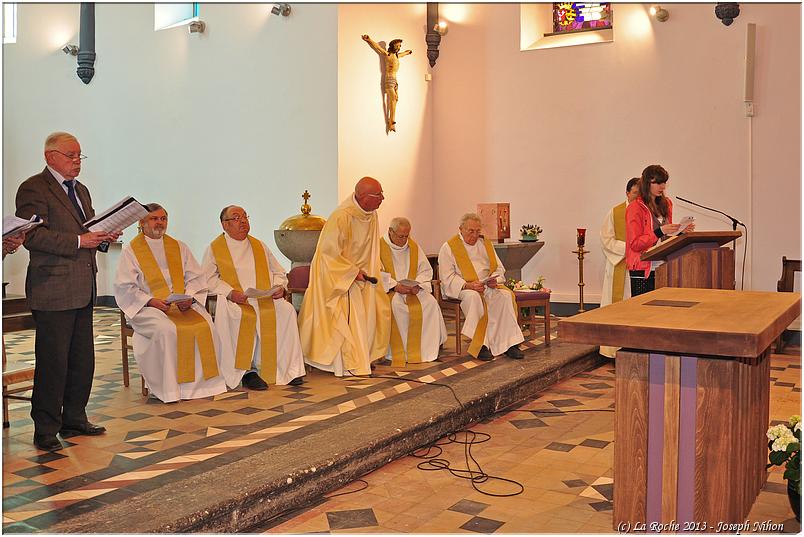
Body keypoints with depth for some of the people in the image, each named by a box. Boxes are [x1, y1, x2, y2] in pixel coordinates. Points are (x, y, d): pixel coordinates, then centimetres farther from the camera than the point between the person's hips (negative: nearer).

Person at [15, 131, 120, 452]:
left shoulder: (80, 190, 19)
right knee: (52, 362, -4)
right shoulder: (33, 189, -8)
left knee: (83, 360, 13)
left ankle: (74, 420, 26)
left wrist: (105, 236, 5)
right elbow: (33, 236, -18)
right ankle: (45, 430, 7)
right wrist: (78, 241, -21)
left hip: (83, 290, 9)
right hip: (53, 290, -9)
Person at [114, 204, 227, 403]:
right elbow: (124, 288, -2)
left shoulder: (179, 247, 18)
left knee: (205, 324, -24)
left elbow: (196, 278, 12)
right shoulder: (131, 250, 6)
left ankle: (202, 382, -14)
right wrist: (151, 301, -16)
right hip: (148, 309, -3)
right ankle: (167, 387, -22)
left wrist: (189, 297, -8)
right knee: (166, 330, -34)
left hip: (183, 304, 4)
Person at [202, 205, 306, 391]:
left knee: (286, 310, -25)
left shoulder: (259, 246, 24)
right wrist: (230, 292, -16)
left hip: (265, 298, 3)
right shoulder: (214, 248, 11)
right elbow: (207, 278, -1)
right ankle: (247, 371, -30)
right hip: (234, 301, -3)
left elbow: (278, 272, 25)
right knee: (244, 317, -36)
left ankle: (288, 367, -22)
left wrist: (279, 287, 2)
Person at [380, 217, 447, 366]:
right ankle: (397, 352, -26)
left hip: (413, 290, 4)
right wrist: (394, 286, -22)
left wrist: (417, 285, -9)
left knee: (430, 302, -22)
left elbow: (426, 270, 11)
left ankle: (424, 350, -14)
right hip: (388, 290, -4)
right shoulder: (379, 246, -2)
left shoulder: (413, 246, 13)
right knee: (396, 304, -36)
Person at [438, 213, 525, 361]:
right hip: (461, 288, -4)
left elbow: (499, 267, 16)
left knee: (505, 295, -25)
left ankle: (509, 343, -26)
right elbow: (447, 277, -7)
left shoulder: (486, 244, 17)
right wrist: (468, 285, -22)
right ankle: (480, 345, -35)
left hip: (487, 285, 5)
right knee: (473, 297, -38)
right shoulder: (449, 247, 1)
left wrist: (494, 280, -8)